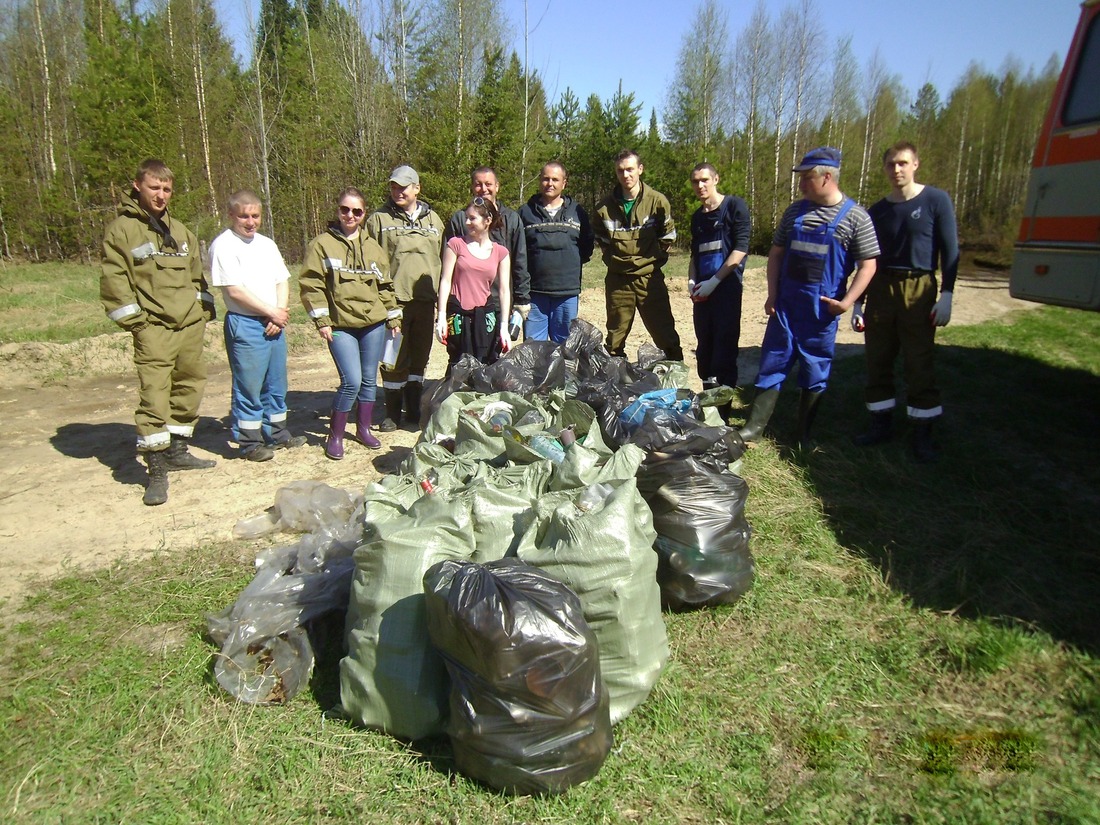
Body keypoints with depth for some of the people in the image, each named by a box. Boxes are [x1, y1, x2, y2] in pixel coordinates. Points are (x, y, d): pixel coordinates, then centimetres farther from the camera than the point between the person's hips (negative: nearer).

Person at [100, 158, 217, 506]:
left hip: (191, 324, 7)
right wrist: (134, 321, -11)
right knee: (154, 395, -11)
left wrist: (204, 310, 14)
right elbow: (114, 281, -6)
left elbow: (197, 274, 22)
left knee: (189, 387, 12)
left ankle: (177, 450, 27)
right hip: (154, 328, -6)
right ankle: (156, 470, -7)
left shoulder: (179, 231, 17)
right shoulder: (121, 230, -1)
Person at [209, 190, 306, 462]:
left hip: (274, 324, 7)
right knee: (248, 388, 0)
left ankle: (277, 434, 27)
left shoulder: (267, 244, 14)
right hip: (245, 325, -7)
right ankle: (249, 443, 9)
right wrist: (273, 313, -11)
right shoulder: (223, 245, -7)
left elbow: (282, 282, 12)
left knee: (276, 384, 14)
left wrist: (280, 314, -5)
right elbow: (235, 290, -14)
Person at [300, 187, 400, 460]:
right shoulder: (321, 244, -1)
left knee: (369, 379, 10)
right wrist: (321, 320, -9)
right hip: (340, 326, -4)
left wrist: (393, 317, 13)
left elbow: (385, 284, 15)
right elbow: (310, 284, -4)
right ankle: (335, 435, 6)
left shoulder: (372, 246, 11)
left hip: (374, 323, 4)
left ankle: (364, 428, 28)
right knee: (352, 381, -11)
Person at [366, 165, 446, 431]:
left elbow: (442, 260, 16)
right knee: (394, 359, -1)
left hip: (425, 300, 3)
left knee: (420, 357, 10)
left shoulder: (433, 219, 14)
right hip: (393, 300, -3)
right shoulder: (379, 219, 4)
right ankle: (392, 412, 11)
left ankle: (414, 409, 23)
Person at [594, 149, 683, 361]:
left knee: (665, 335, 0)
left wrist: (653, 260, 3)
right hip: (618, 280, 2)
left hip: (650, 277, -2)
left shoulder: (657, 201, -5)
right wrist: (613, 260, 9)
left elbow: (668, 236, 6)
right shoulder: (605, 207, 0)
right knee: (615, 337, 10)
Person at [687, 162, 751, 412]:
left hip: (726, 287, -6)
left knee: (724, 349, -7)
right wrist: (692, 281, 6)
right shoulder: (697, 217, 18)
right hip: (702, 291, 6)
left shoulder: (734, 206, -2)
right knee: (704, 348, 10)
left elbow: (741, 248, -10)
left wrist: (714, 281, -13)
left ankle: (723, 408, -3)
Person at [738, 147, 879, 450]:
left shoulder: (855, 216, -5)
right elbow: (776, 253, 12)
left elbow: (867, 265, -5)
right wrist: (772, 294, 3)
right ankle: (754, 425, 12)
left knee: (815, 372, 7)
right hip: (785, 305, 3)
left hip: (822, 309, -3)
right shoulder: (795, 211, 6)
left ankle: (804, 433, 20)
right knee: (772, 365, 5)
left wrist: (846, 301, -14)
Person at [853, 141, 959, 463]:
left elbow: (950, 249, -1)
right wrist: (857, 304, 10)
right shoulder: (877, 211, 10)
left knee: (920, 363, -2)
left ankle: (922, 433, 7)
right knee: (878, 360, 6)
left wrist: (946, 295, -10)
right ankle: (882, 423, 19)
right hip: (880, 289, 4)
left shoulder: (936, 201, 0)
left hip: (919, 290, -4)